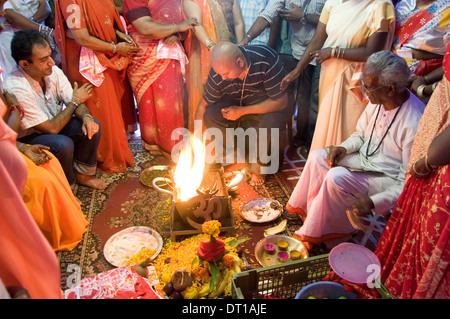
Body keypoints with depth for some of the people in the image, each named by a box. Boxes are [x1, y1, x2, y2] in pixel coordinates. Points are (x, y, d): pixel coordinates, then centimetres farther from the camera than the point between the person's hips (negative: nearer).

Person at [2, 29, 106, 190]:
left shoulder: (53, 71, -13)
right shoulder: (16, 88, -31)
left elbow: (78, 103, -5)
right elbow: (51, 128, -27)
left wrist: (86, 117, -29)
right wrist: (75, 101, -18)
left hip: (52, 124, 6)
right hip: (27, 138, -6)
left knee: (93, 125, -15)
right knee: (63, 144, -33)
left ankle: (82, 174, 5)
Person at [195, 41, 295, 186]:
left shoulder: (267, 60, -34)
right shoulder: (218, 73, -22)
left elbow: (281, 102, -27)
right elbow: (203, 105, -7)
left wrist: (242, 111, -30)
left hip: (275, 102, -3)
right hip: (241, 101, 4)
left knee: (269, 123, -37)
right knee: (210, 116, -21)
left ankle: (260, 168, -6)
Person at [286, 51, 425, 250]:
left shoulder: (414, 124, -29)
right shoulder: (377, 101, -8)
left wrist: (374, 202, -32)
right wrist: (343, 148, -10)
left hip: (389, 179, -7)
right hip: (364, 160, 8)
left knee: (336, 178, -28)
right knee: (317, 157, -7)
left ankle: (315, 233, -8)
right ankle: (307, 211, 5)